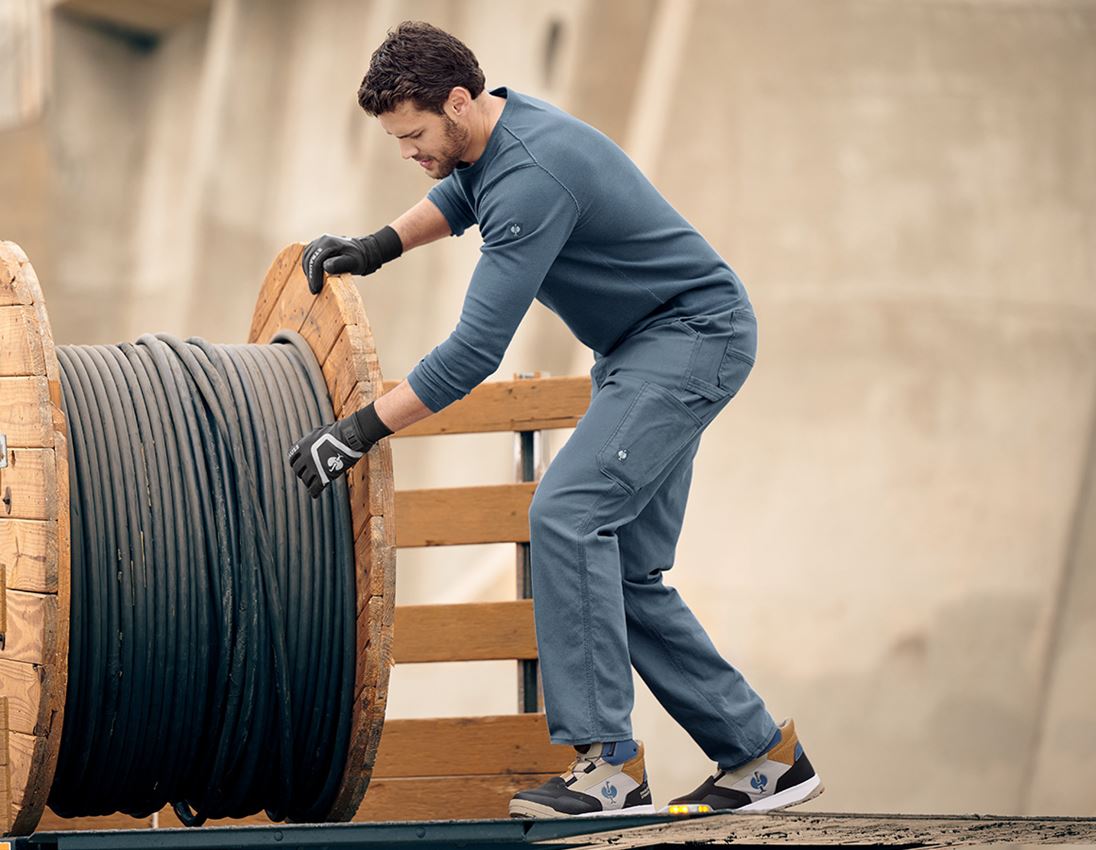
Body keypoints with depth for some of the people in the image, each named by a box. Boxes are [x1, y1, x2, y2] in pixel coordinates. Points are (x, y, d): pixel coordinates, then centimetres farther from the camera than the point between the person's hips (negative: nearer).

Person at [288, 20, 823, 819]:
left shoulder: (531, 176, -28)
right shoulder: (497, 123, 3)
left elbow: (476, 350, -29)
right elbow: (459, 196, 30)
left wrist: (361, 432, -27)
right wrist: (376, 248, 13)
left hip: (694, 334, -10)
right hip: (644, 346, 10)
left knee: (568, 513, -23)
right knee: (628, 572, 6)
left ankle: (607, 761, -24)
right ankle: (760, 752, 13)